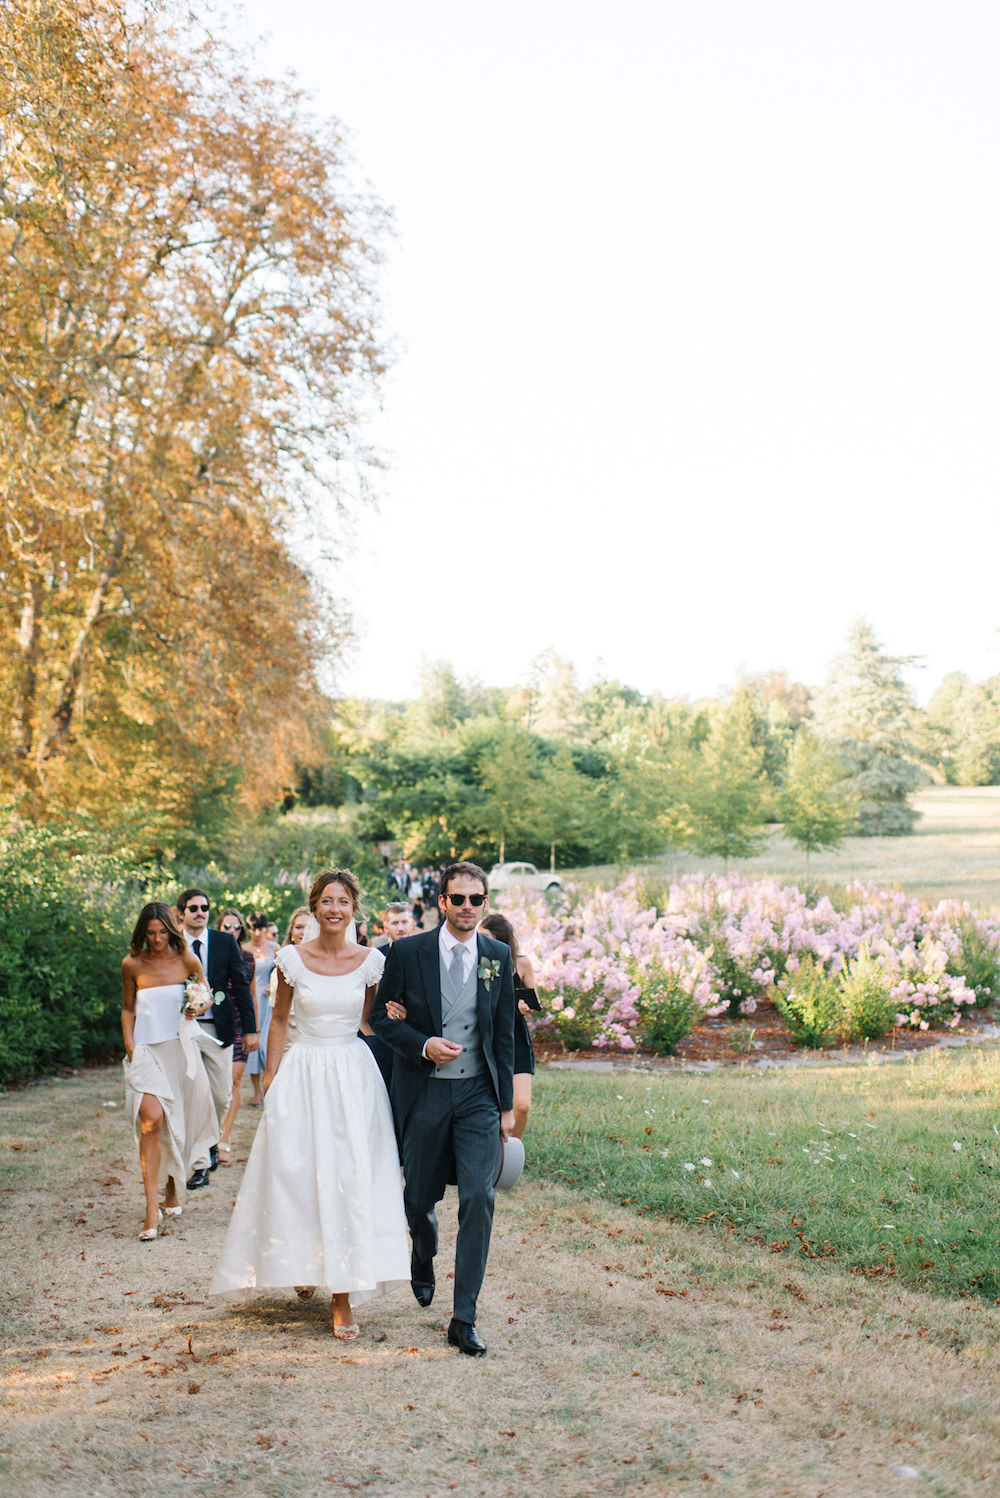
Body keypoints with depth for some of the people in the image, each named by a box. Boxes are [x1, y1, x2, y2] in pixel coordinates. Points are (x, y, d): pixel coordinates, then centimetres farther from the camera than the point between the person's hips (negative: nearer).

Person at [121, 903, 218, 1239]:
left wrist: (200, 1007, -8)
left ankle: (171, 1191, 33)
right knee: (152, 1119, -19)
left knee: (177, 1123, 10)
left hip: (180, 1048, 2)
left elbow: (207, 993, 14)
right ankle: (152, 1210, -20)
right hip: (146, 1050, -2)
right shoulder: (132, 965, -1)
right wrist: (130, 1047, -1)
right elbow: (127, 1009, 11)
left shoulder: (186, 959, 0)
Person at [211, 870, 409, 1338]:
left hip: (354, 1076, 0)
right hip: (303, 1074, 0)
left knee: (351, 1177, -3)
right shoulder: (293, 958, -3)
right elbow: (279, 1019, 7)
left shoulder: (370, 961, -1)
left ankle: (342, 1292, 5)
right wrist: (271, 1077, 5)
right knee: (298, 1173, 4)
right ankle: (306, 1264, 31)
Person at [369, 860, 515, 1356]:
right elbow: (381, 1016, 1)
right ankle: (423, 1264, 46)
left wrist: (507, 1104, 6)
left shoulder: (499, 957, 2)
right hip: (424, 1094, -1)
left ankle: (463, 1319, -2)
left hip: (478, 1094, 1)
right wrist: (423, 1045, -16)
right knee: (419, 1197, 12)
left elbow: (505, 1033, 7)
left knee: (479, 1198, -9)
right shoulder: (407, 952, -4)